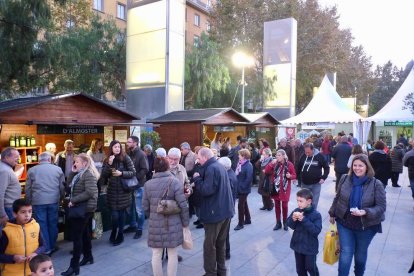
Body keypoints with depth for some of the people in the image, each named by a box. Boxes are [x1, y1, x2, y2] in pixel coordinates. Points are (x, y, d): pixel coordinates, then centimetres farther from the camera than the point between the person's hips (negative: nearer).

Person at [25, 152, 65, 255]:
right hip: (53, 201, 1)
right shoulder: (58, 169, 5)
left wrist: (28, 201, 16)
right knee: (53, 224, 12)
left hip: (38, 201, -1)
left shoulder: (31, 170, 5)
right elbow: (62, 187, 7)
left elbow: (27, 188, 7)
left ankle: (46, 249, 8)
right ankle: (52, 246, 22)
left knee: (42, 225, 5)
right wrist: (60, 198, 19)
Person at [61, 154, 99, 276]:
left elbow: (89, 192, -26)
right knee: (84, 233, 18)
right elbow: (69, 185, 13)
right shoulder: (80, 174, 12)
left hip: (84, 208, -10)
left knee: (76, 235, -8)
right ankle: (88, 256, 32)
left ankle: (74, 266, -2)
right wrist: (72, 172, 2)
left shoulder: (89, 174, -18)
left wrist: (73, 200, -21)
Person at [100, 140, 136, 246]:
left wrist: (121, 173, -18)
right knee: (114, 215, -3)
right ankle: (114, 233, 24)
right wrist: (109, 164, -15)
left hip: (123, 191, -1)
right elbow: (103, 176, -4)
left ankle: (120, 235, 25)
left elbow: (133, 173, -5)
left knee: (121, 214, 7)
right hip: (112, 191, 1)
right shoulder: (107, 160, 3)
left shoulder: (125, 158, -5)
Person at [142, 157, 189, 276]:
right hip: (173, 224, -2)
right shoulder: (175, 182, -10)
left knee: (156, 254, 15)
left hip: (155, 224, 2)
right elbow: (183, 205, -12)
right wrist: (185, 222, 1)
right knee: (172, 254, 12)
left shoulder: (148, 184, 0)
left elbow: (145, 207, 4)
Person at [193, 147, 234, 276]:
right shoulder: (220, 166, 11)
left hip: (215, 212, -9)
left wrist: (197, 179, -12)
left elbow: (207, 190, -26)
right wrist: (200, 179, 7)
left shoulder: (211, 169, -18)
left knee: (209, 245, 3)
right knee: (220, 243, 20)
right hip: (225, 210, 10)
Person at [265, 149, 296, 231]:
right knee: (277, 205, 10)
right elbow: (266, 171, -6)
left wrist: (290, 176, -23)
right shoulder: (274, 164, 0)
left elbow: (294, 175, -1)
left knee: (284, 205, 5)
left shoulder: (289, 164, -8)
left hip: (284, 189, -3)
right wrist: (271, 164, -18)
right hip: (276, 188, 3)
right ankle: (278, 223, 22)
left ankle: (285, 223, 23)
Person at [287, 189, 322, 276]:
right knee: (300, 268, 20)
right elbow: (290, 225, -2)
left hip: (310, 248, -4)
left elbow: (316, 230, -27)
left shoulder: (316, 214, -19)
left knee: (311, 268, 14)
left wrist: (304, 220, -32)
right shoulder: (296, 211, -7)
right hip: (298, 245, 4)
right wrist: (293, 219, -25)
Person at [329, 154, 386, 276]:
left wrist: (365, 212, -29)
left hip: (366, 226, 0)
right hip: (344, 222, 1)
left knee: (361, 253, 20)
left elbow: (381, 206, -12)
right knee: (346, 252, 2)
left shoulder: (376, 184, -14)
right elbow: (337, 198, 5)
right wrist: (332, 214, 12)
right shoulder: (344, 179, -7)